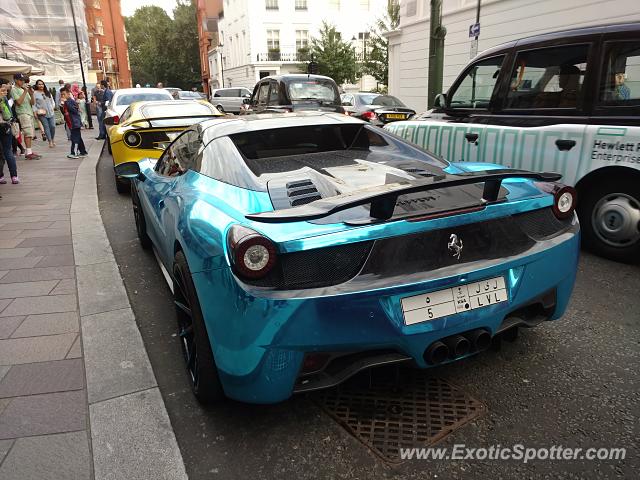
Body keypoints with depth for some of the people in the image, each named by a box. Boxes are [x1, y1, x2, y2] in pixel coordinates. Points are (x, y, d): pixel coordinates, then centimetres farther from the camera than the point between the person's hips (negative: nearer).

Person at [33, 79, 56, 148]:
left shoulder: (48, 92, 15)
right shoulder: (35, 93, -2)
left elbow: (52, 101, 21)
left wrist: (53, 107, 5)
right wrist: (36, 111, -14)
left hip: (51, 113, 4)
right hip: (42, 114, -4)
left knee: (53, 126, -1)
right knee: (46, 127, -6)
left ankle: (52, 140, 17)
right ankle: (50, 142, -4)